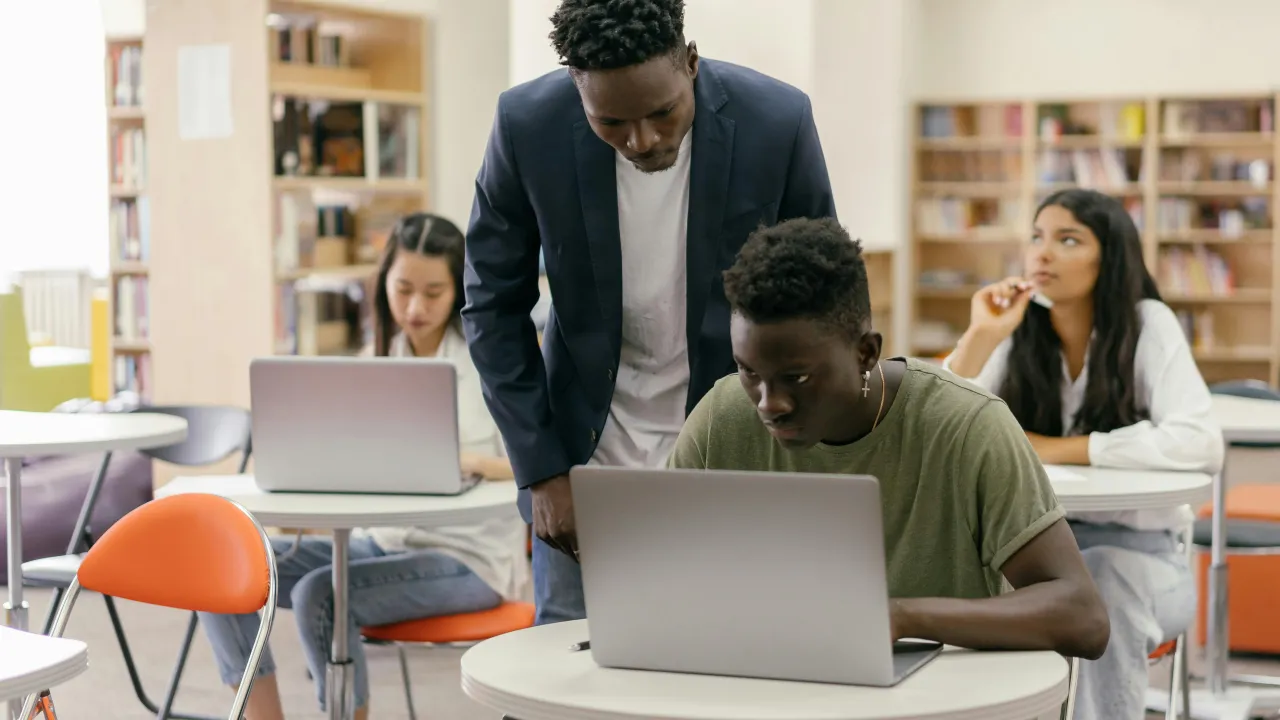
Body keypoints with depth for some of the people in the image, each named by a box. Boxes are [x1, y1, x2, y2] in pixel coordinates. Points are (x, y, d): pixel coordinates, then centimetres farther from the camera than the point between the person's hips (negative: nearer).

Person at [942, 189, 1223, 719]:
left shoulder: (1148, 325, -10)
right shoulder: (1015, 332, -1)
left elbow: (1200, 445, -26)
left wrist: (1060, 450, -22)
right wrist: (981, 336, -22)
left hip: (1136, 547, -3)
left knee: (1103, 583, -36)